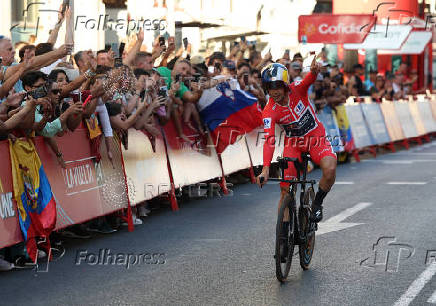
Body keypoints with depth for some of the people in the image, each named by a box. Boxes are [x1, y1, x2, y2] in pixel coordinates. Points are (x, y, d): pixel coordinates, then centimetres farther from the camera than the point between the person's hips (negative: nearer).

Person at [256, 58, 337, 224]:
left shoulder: (297, 90, -20)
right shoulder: (269, 111, -22)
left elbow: (309, 79, -41)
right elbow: (269, 141, -31)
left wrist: (314, 71, -67)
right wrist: (265, 169, -45)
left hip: (316, 138, -1)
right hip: (293, 143, 1)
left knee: (330, 169, -28)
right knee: (285, 188, -9)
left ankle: (317, 203, -1)